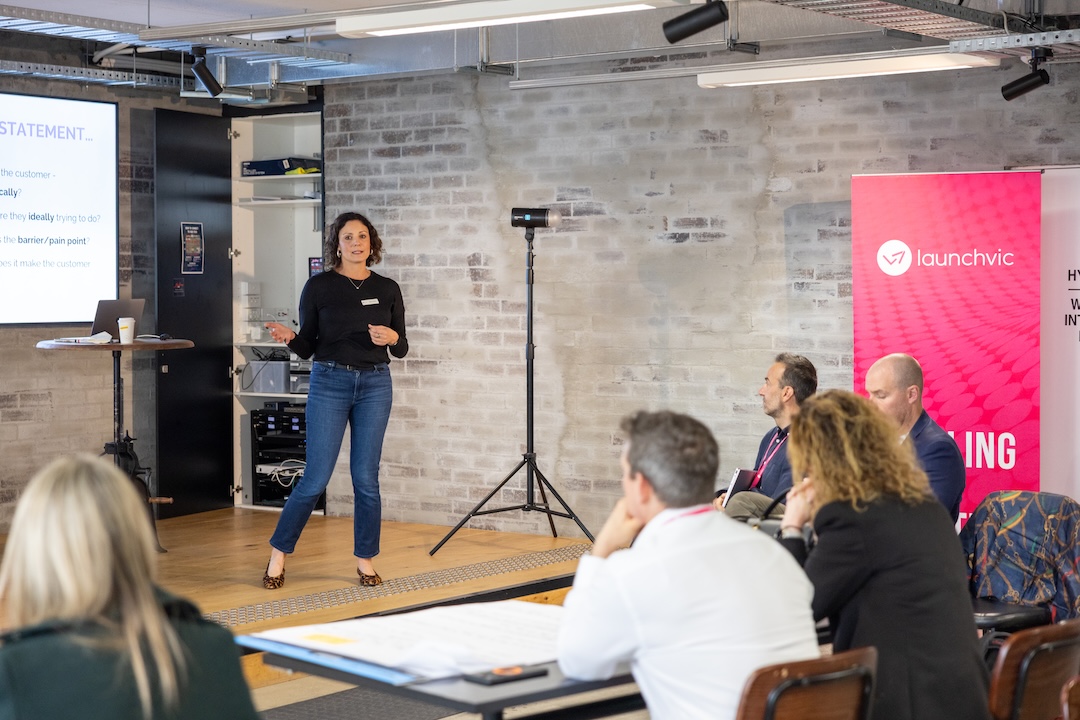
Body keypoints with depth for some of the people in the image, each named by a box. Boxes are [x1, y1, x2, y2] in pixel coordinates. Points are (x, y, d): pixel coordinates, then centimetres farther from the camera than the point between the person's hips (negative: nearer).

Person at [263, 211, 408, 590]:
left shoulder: (387, 289, 5)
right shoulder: (319, 286, -2)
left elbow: (402, 349, 8)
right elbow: (307, 348, 2)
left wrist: (392, 338, -13)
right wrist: (289, 338, -19)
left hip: (375, 384, 2)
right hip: (330, 382, -2)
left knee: (366, 477, 3)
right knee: (316, 477, -4)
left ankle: (365, 559, 16)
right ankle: (278, 552, 11)